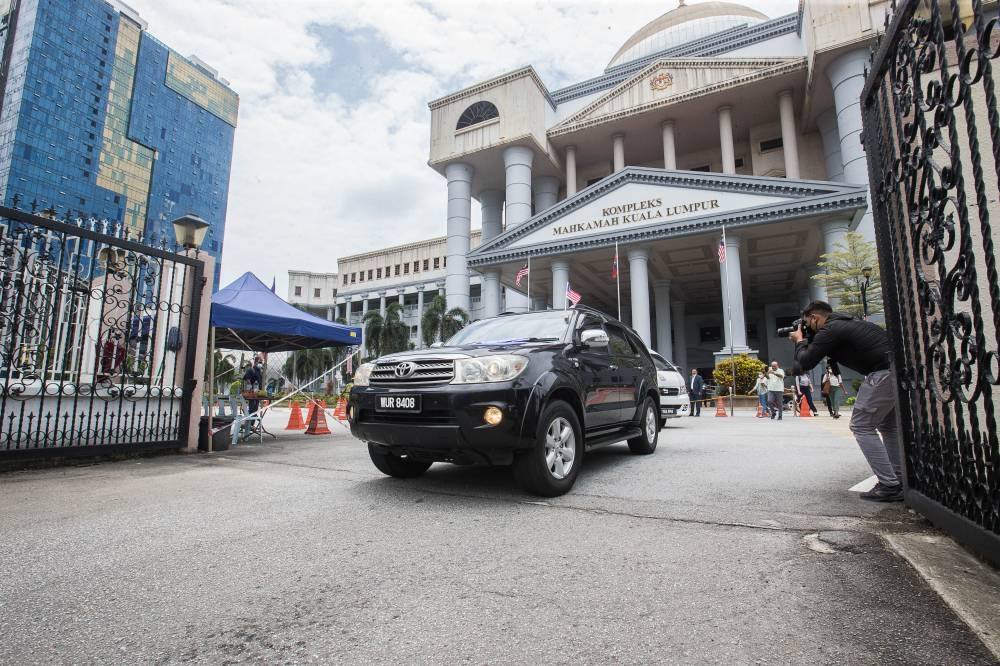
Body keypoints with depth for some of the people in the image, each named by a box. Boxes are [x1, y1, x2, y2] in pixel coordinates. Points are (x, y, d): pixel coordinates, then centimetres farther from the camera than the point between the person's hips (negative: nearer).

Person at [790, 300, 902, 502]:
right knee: (888, 425, 21)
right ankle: (901, 481, 22)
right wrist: (808, 342, 24)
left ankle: (889, 486, -2)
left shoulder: (829, 330, -7)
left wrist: (800, 341, 11)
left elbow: (805, 363, -5)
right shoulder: (845, 322, 21)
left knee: (861, 426, -1)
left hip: (886, 372, -10)